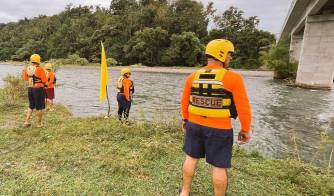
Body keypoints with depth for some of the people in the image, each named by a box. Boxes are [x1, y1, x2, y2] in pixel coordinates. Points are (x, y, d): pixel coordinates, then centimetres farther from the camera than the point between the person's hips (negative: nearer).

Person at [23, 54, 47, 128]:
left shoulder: (27, 69, 3)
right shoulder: (40, 69, -16)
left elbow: (25, 79, 15)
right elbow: (44, 80, -16)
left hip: (30, 89, 6)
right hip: (39, 89, -6)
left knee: (31, 106, 21)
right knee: (39, 107, 4)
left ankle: (27, 121, 20)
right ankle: (39, 124, 12)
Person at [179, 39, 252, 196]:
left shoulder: (193, 77, 0)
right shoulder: (233, 78, -13)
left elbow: (184, 102, 8)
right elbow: (243, 108, -12)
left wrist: (185, 120, 20)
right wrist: (246, 129, 0)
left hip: (194, 125, 5)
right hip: (220, 129, -4)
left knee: (191, 157, 19)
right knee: (219, 166, 10)